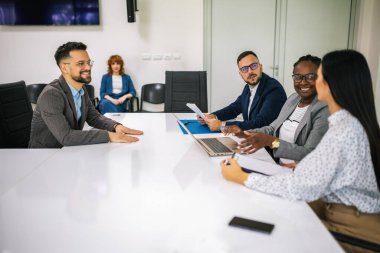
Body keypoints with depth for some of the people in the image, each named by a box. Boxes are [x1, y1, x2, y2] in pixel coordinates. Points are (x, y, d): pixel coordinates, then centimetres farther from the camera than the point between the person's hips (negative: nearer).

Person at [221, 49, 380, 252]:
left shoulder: (343, 131, -27)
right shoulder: (353, 121, 3)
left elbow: (300, 188, -27)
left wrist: (243, 178, -20)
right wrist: (302, 167, 4)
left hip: (354, 226, -8)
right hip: (354, 212, 8)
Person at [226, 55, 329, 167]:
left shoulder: (324, 109, -16)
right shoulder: (293, 98, 8)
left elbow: (310, 155, -21)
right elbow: (273, 128, 16)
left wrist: (272, 141, -30)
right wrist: (244, 134, 1)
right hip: (279, 167, 6)